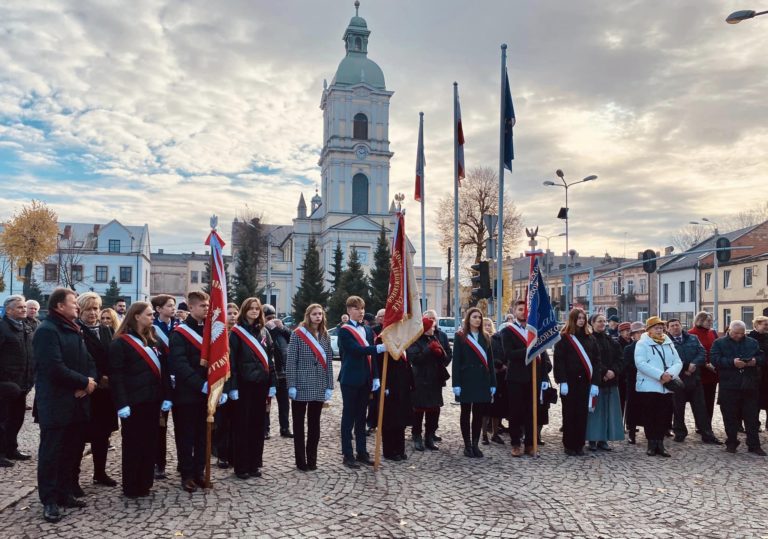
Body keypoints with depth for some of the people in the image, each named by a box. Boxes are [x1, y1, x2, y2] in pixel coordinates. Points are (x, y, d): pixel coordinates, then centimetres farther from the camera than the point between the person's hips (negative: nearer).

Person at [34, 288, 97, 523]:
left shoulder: (75, 330, 15)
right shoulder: (47, 330, -13)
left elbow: (89, 361, 12)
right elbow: (55, 368, -22)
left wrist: (88, 383, -7)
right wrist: (84, 382, -13)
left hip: (77, 403, 8)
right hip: (56, 405, -8)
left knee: (72, 452, 13)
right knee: (51, 453, 2)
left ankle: (65, 493, 25)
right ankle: (49, 501, 11)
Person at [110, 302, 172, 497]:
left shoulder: (152, 340, 14)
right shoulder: (120, 342, -7)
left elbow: (163, 370, 12)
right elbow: (116, 376, -12)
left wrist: (166, 396, 4)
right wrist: (122, 403, -19)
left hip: (152, 399, 6)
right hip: (133, 402, -6)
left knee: (150, 442, 10)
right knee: (133, 443, 2)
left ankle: (145, 483, 21)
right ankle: (131, 487, 12)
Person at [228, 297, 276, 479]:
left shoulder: (263, 332, 11)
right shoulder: (236, 332, -4)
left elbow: (270, 358, 11)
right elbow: (232, 361, -8)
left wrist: (272, 383, 6)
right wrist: (233, 386, -14)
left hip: (261, 383, 5)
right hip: (244, 383, -5)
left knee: (258, 424, 9)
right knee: (242, 424, 1)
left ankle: (254, 464, 19)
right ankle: (241, 466, 10)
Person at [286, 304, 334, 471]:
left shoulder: (325, 336, 8)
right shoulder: (298, 334, -5)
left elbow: (328, 362, 8)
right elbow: (290, 361, -8)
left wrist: (329, 387, 3)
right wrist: (291, 385, -13)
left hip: (319, 388, 4)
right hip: (301, 386, -4)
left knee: (314, 424, 10)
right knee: (299, 424, 5)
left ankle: (312, 459, 20)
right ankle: (301, 460, 15)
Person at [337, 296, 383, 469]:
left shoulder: (368, 330, 13)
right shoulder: (344, 330, -8)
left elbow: (371, 355, 13)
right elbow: (356, 349, -22)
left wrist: (376, 377, 5)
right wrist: (379, 348, -31)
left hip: (365, 380, 6)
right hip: (350, 380, -6)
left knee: (361, 417, 13)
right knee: (348, 417, 1)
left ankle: (362, 453, 21)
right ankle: (348, 455, 8)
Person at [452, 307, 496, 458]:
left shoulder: (486, 337, 11)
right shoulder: (460, 336, -1)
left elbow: (490, 361, 9)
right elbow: (456, 361, -6)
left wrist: (493, 383, 4)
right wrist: (456, 383, -12)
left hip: (482, 380, 4)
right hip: (466, 380, -3)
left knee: (479, 413, 7)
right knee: (466, 413, 5)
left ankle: (475, 444, 16)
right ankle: (467, 445, 13)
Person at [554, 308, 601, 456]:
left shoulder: (590, 338, 9)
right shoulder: (564, 338, -2)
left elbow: (596, 361, 6)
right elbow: (559, 360, -7)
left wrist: (595, 383, -2)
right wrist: (562, 381, -15)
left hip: (585, 382, 3)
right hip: (569, 381, -3)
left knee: (582, 414, 6)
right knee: (569, 414, 4)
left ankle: (579, 445, 15)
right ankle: (569, 445, 12)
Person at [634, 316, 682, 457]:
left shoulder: (669, 344, 13)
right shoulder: (642, 344, -4)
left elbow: (678, 362, 5)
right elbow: (641, 363, -16)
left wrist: (670, 374, -15)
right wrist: (660, 375, -22)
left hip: (667, 387, 5)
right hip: (648, 387, -5)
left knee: (664, 417, 6)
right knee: (650, 417, 0)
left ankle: (660, 443, 16)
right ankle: (652, 444, 10)